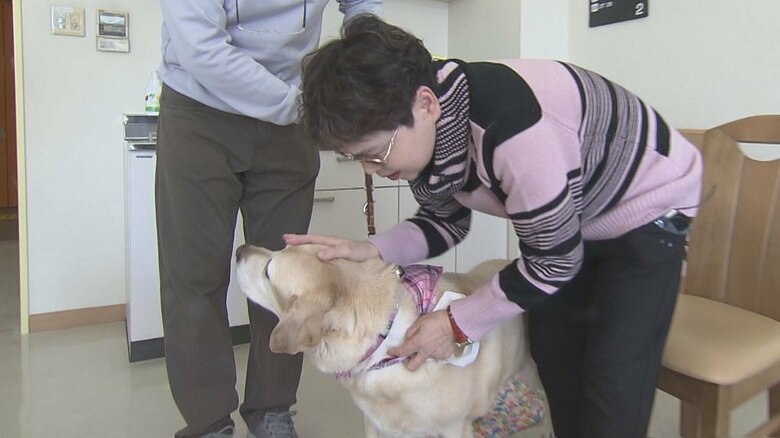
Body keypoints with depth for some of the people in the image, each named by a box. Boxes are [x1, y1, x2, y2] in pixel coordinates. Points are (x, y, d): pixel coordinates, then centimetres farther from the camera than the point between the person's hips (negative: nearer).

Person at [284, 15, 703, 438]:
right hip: (568, 220, 7)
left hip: (649, 206, -6)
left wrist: (456, 323, -19)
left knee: (614, 380, -9)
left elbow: (553, 262, -28)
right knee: (551, 350, 8)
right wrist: (370, 250, -19)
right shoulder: (423, 132, -16)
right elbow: (445, 222, -1)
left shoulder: (511, 130, -41)